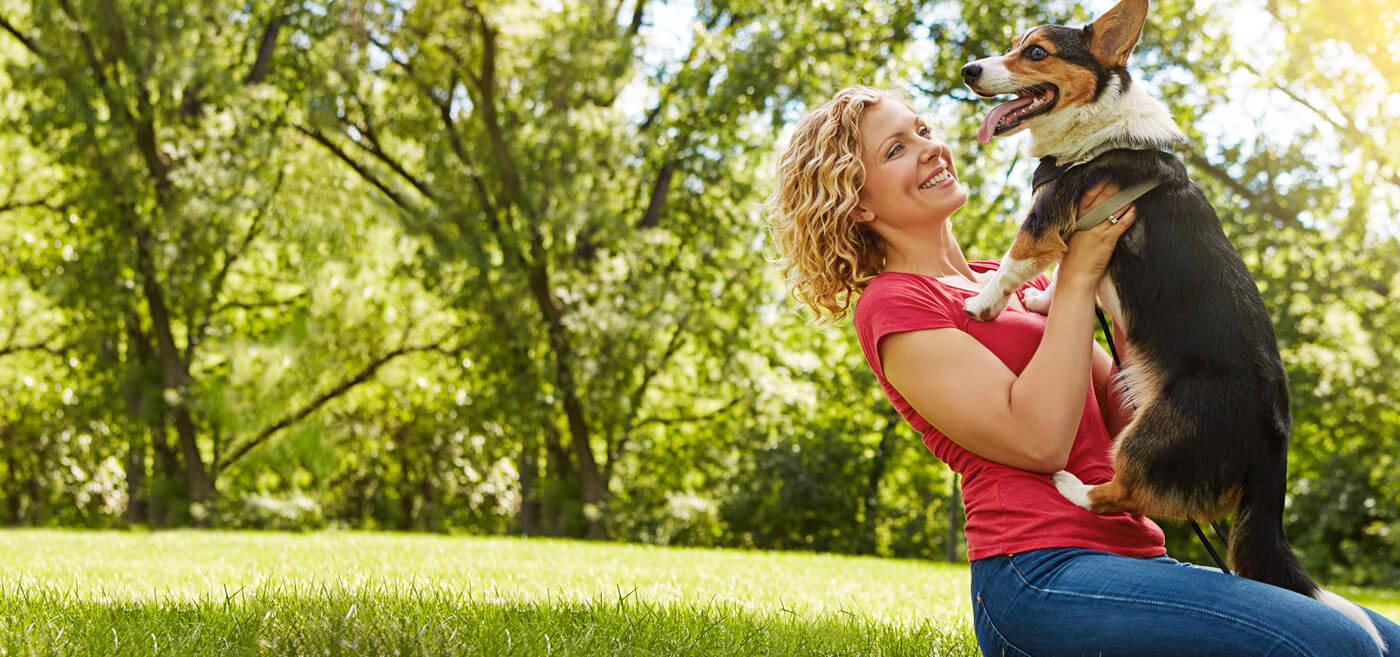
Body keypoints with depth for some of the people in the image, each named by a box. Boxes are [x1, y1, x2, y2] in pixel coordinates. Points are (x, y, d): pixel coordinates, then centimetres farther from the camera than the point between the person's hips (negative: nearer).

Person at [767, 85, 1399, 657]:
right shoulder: (891, 303, -1)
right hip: (1040, 577, -8)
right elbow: (1037, 439, -13)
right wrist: (1078, 274, -7)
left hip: (1133, 556, 8)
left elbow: (1125, 414, 15)